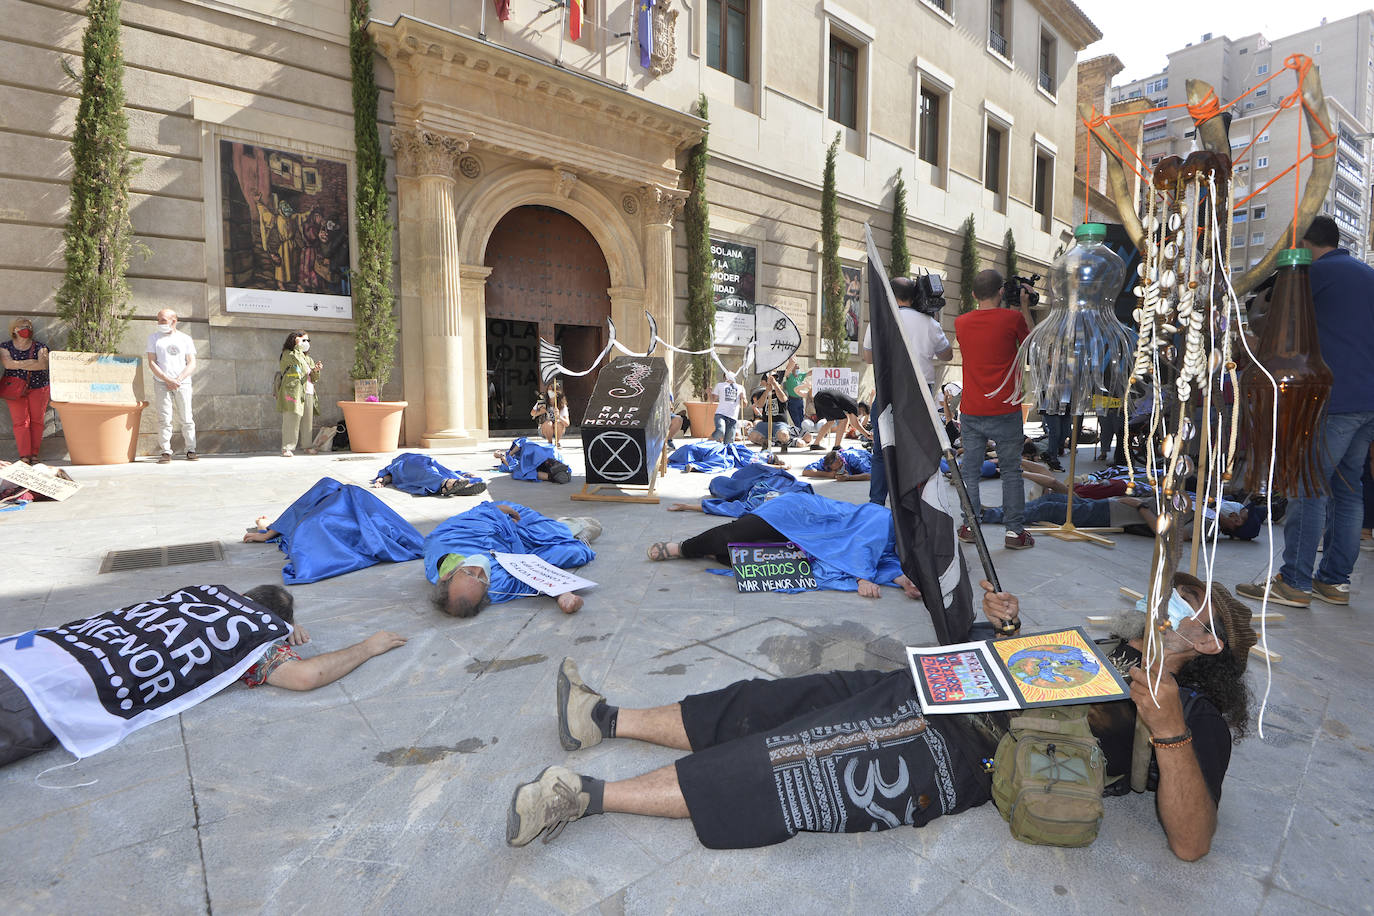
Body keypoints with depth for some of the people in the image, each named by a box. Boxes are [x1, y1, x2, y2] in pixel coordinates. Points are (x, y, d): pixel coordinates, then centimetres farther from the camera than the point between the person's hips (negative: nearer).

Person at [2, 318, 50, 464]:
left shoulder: (40, 346, 2)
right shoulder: (5, 347, 4)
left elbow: (44, 365, -13)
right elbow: (7, 363, -13)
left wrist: (19, 364, -13)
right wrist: (33, 363, -15)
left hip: (38, 387, 0)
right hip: (15, 388, 0)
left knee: (36, 421, 1)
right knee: (20, 421, -5)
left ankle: (34, 454, 7)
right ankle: (24, 456, -5)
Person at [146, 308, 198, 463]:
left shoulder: (185, 338, 10)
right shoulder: (154, 337, 10)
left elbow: (192, 364, 4)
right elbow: (152, 363, 2)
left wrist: (178, 379, -10)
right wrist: (168, 380, -11)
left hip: (183, 382, 0)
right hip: (162, 382, 0)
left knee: (186, 418, 0)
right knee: (164, 418, -6)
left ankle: (190, 450, 8)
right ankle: (166, 451, -4)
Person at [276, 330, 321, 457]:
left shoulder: (308, 359, 23)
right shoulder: (287, 354, 4)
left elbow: (314, 379, 20)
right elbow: (298, 361, -17)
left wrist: (316, 370, -1)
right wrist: (298, 346, -8)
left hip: (308, 393, 6)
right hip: (293, 391, -6)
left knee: (308, 422, 6)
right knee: (291, 420, -11)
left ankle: (309, 445, 15)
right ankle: (286, 448, -10)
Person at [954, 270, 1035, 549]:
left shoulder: (961, 322, 3)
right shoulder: (1012, 318, -7)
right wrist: (1025, 306, 14)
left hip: (971, 413, 3)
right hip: (1005, 411, -2)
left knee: (970, 470, 10)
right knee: (1011, 471, 6)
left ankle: (969, 527, 14)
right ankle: (1014, 531, 9)